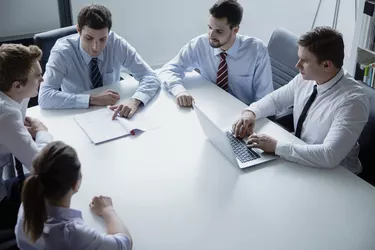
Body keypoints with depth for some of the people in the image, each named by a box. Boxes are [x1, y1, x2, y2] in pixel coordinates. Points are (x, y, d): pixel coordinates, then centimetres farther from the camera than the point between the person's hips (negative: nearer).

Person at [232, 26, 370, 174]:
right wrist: (251, 112, -11)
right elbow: (275, 99, 9)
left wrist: (276, 146, -34)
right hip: (297, 159, 6)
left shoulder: (352, 102, -27)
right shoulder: (305, 79, -7)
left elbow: (329, 156, -36)